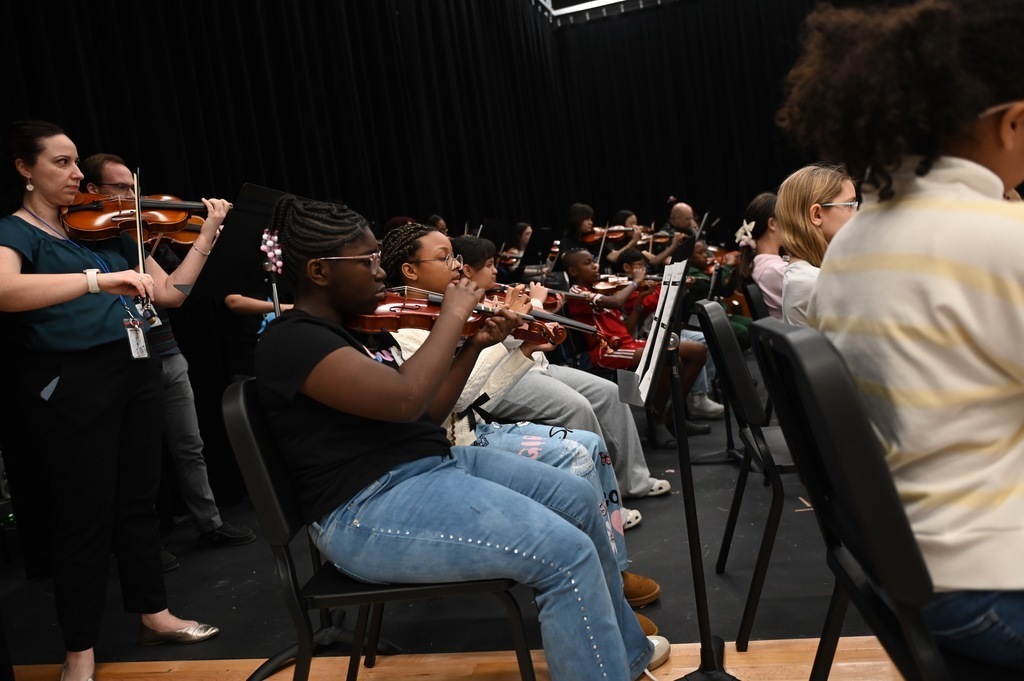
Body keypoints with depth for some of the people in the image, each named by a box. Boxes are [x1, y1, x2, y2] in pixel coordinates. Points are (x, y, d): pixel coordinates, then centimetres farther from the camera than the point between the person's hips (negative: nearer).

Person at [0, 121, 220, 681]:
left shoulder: (105, 228, 13)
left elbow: (170, 293, 11)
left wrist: (207, 235, 3)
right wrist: (98, 279, -38)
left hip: (134, 373, 6)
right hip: (69, 385, -6)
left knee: (137, 502, 15)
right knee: (85, 516, 2)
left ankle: (154, 614, 31)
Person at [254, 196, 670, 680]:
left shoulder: (362, 329, 14)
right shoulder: (291, 341, -16)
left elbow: (426, 415, 15)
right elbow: (406, 400, -28)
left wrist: (474, 345, 5)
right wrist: (452, 316, -16)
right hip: (368, 511, -10)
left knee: (576, 498, 11)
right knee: (566, 553, -20)